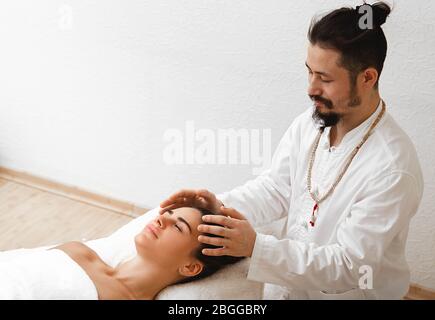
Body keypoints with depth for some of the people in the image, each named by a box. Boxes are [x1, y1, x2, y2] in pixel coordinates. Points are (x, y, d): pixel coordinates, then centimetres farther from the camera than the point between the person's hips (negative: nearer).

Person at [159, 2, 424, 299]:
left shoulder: (393, 169, -29)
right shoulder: (310, 122, -11)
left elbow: (349, 265, -27)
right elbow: (277, 187, -3)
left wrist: (256, 247, -36)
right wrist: (222, 206, -22)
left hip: (348, 292, -5)